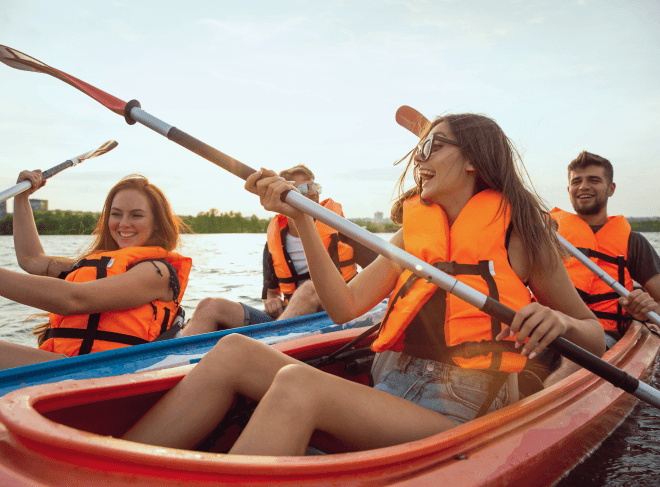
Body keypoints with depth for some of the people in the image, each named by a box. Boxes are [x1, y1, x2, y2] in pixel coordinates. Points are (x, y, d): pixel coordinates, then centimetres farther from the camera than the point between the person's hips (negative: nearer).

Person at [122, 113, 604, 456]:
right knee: (234, 351, -13)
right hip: (393, 392, 5)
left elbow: (597, 337, 6)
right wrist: (301, 217, -5)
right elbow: (345, 305, 2)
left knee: (297, 384, -32)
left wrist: (558, 321, -17)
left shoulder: (519, 231, 2)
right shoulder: (415, 231, 16)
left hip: (461, 415, -5)